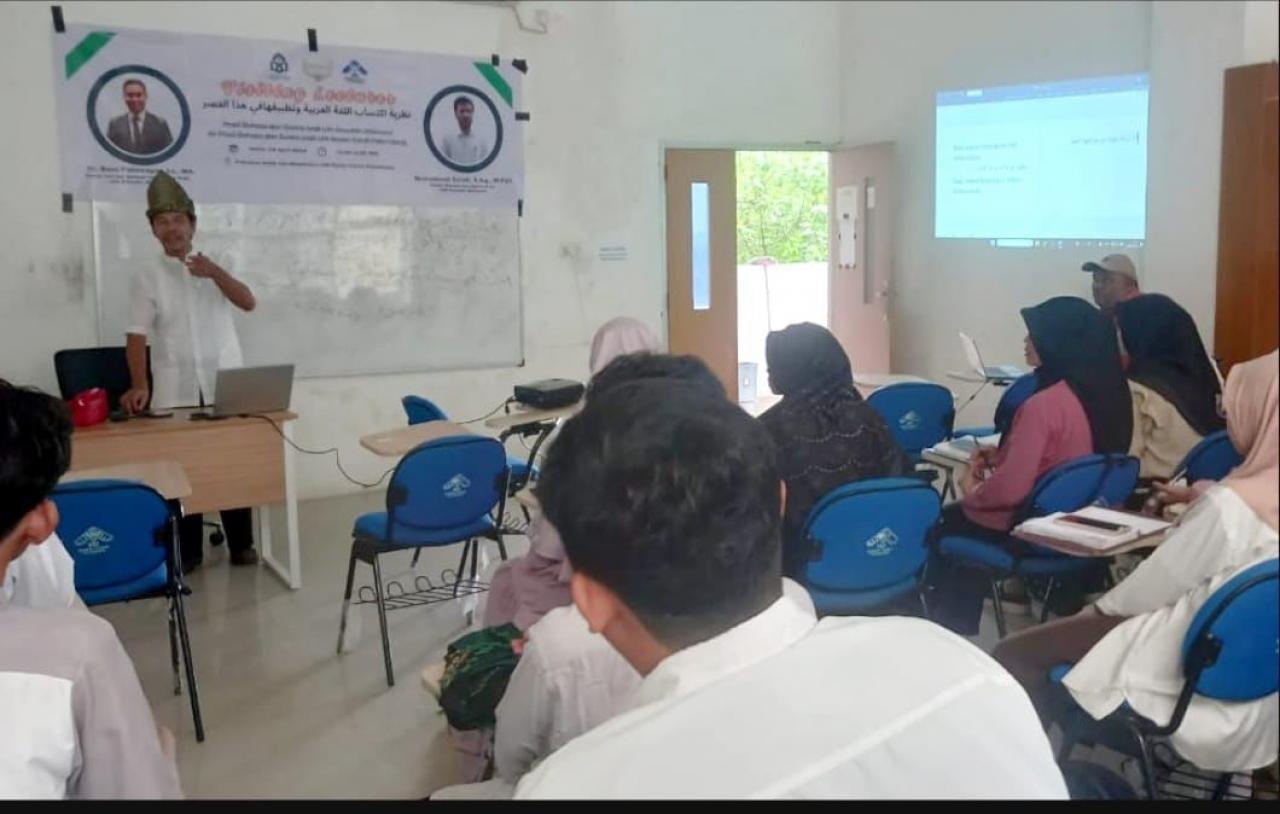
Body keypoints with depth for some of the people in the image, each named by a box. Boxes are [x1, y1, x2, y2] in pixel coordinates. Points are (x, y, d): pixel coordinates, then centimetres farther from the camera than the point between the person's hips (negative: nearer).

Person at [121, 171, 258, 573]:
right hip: (176, 390, -2)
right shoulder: (147, 274, 1)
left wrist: (215, 272, -19)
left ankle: (241, 544, 14)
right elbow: (137, 333, -5)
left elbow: (248, 303, -4)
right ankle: (188, 551, 12)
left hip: (226, 384, 2)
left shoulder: (213, 266, 9)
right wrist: (139, 386, -16)